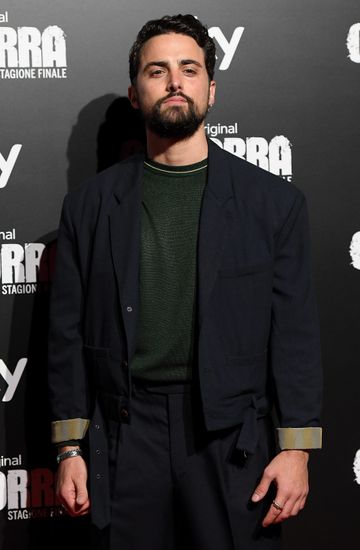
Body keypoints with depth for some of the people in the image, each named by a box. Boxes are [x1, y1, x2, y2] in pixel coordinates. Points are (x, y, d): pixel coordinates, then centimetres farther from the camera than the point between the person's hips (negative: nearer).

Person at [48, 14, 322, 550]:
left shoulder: (273, 200, 1)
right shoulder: (89, 204, 5)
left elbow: (294, 334, 0)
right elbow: (68, 331, 6)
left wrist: (296, 448, -4)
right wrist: (69, 448, 3)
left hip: (231, 436, 0)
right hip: (124, 437, 1)